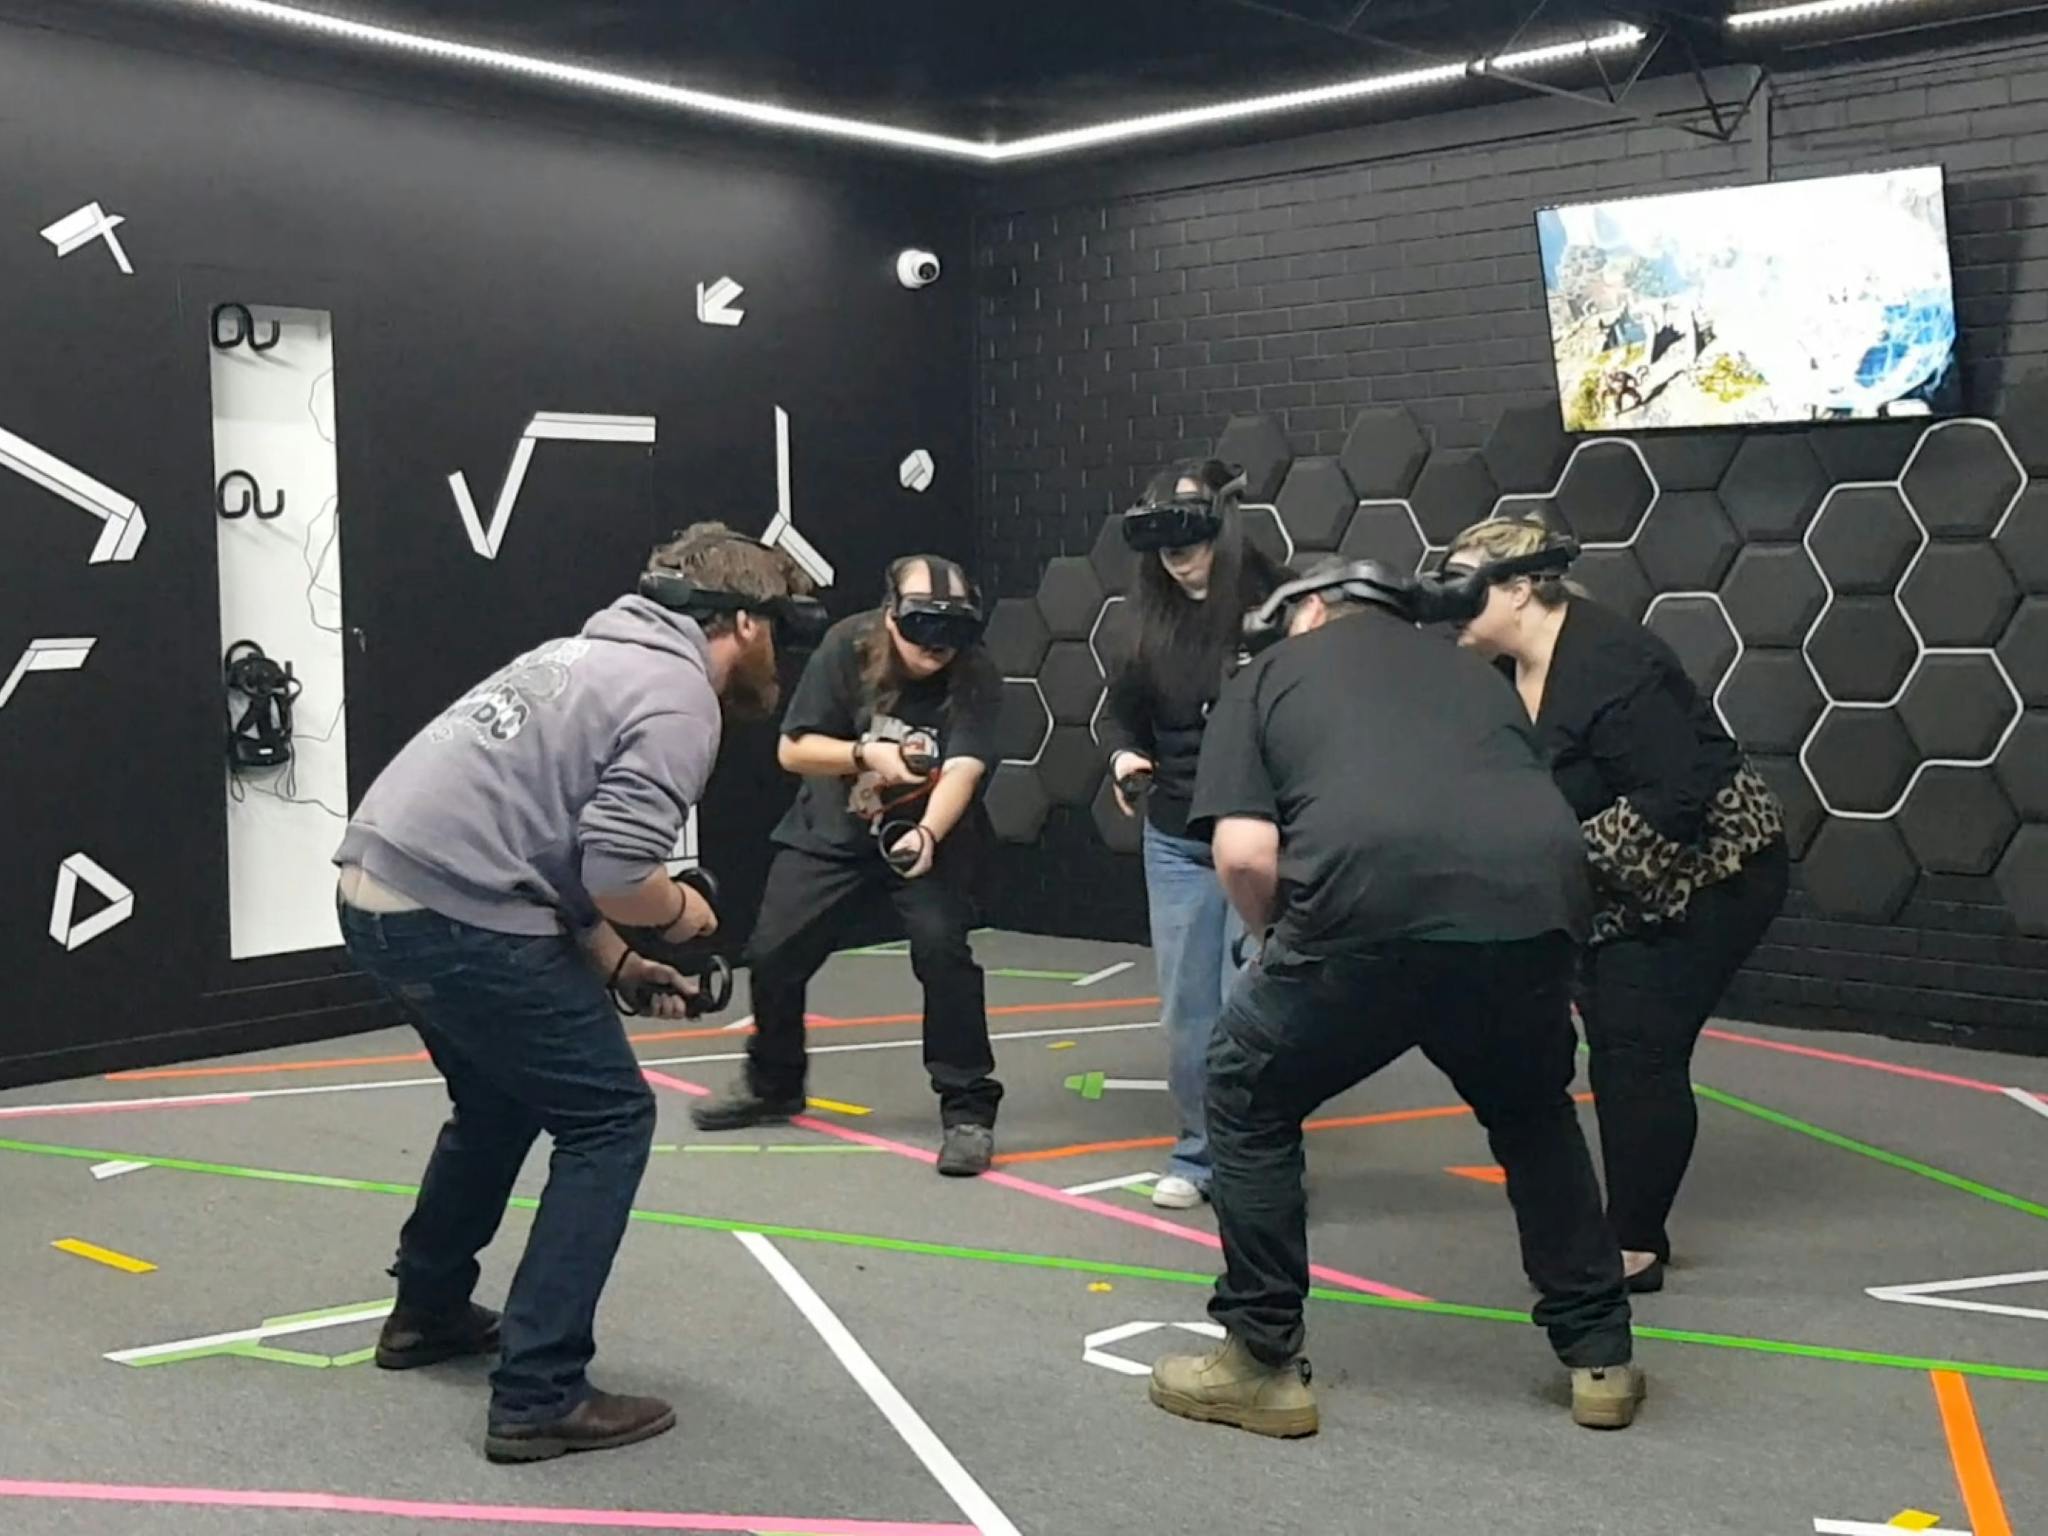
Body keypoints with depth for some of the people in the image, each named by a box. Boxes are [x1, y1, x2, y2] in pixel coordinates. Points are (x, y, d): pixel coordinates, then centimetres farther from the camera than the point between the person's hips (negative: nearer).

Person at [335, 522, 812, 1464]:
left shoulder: (605, 654, 21)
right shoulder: (681, 698, -8)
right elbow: (617, 872, -20)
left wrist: (618, 968, 19)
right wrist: (681, 913, 2)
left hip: (376, 892, 10)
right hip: (455, 916, -10)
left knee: (503, 1097, 29)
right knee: (608, 1119, 3)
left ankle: (429, 1311, 45)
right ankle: (539, 1397, 2)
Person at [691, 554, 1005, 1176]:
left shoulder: (975, 675, -22)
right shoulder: (848, 646, -19)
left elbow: (962, 770, -33)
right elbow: (792, 749, -14)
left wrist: (926, 836, -51)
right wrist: (866, 754, -31)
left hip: (930, 833, -2)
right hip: (830, 830, 2)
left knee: (942, 949, -22)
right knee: (773, 953, 3)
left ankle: (968, 1109, -7)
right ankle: (772, 1084, 30)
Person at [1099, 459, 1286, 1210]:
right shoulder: (1159, 619, 4)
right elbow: (1124, 706, 17)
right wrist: (1124, 753, -2)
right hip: (1177, 841, 5)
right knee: (1187, 1009, 11)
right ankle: (1197, 1154, 25)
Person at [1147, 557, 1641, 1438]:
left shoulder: (1266, 679, 22)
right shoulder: (1468, 670, 35)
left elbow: (1244, 855, 7)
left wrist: (1280, 943, 25)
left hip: (1371, 903, -4)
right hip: (1531, 903, 4)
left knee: (1250, 1101, 22)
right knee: (1533, 1117, 33)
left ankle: (1263, 1365, 24)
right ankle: (1600, 1358, 35)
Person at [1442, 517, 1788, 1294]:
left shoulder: (1606, 665, -28)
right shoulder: (1508, 670, -1)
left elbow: (1675, 803, -31)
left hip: (1710, 873, -9)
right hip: (1625, 889, 9)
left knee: (1640, 1051, -9)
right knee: (1615, 1050, 11)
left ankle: (1634, 1249, 1)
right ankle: (1636, 1230, 23)